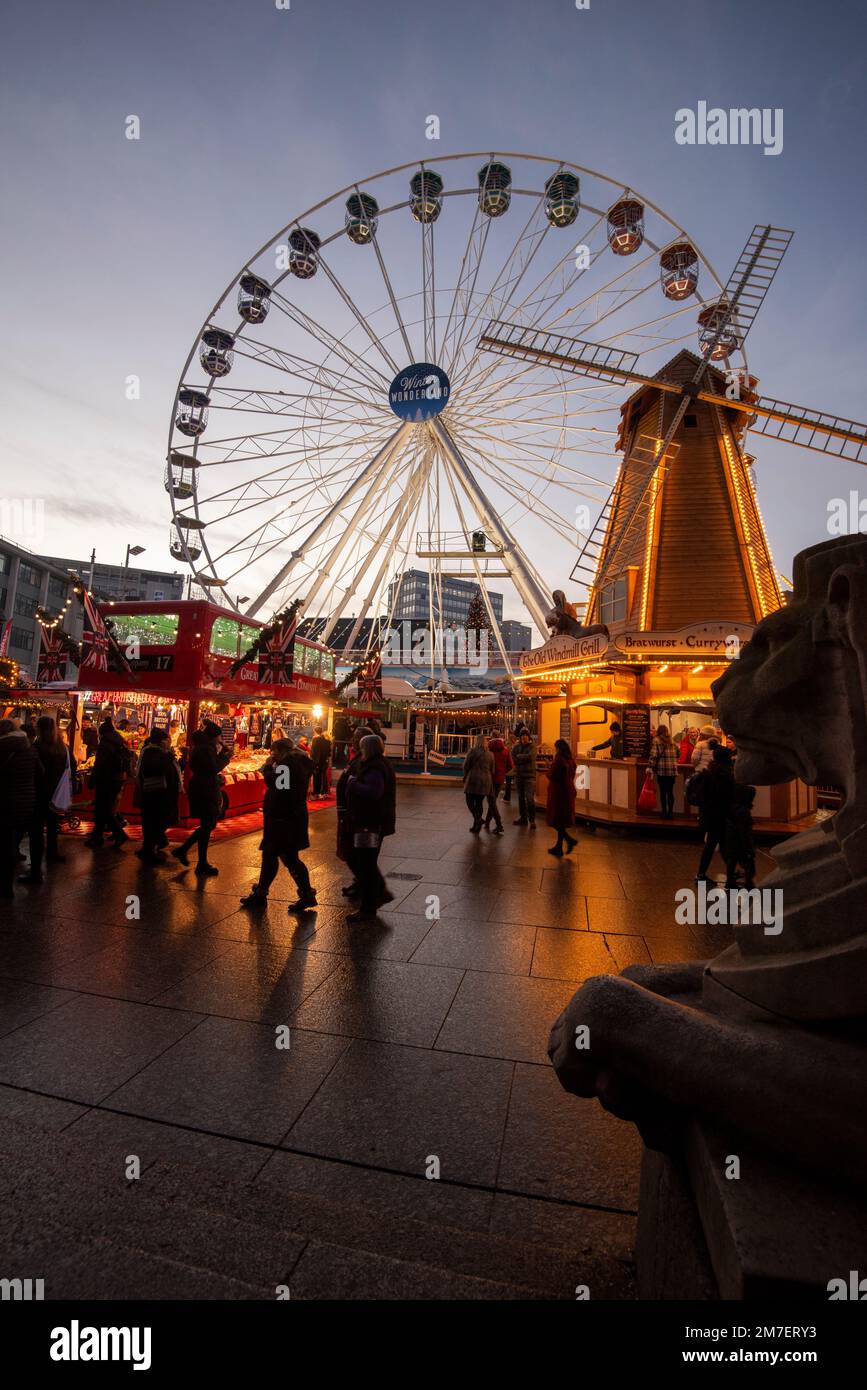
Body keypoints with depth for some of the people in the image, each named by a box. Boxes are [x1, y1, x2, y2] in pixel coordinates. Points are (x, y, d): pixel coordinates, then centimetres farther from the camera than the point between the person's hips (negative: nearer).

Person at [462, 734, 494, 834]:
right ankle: (476, 827, 12)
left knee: (470, 801, 6)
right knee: (479, 802, 10)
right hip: (485, 781, 5)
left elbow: (466, 765, -4)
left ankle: (477, 818, -17)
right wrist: (491, 783, 16)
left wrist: (465, 777, 12)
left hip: (473, 779, -4)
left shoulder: (473, 751, -5)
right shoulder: (490, 754, 9)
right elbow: (492, 770, 11)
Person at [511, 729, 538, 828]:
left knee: (530, 798, -11)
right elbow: (513, 758, -3)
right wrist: (524, 758, -12)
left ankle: (532, 820, -5)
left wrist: (518, 757, -6)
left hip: (529, 775, -5)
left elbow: (530, 756, -18)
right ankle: (523, 818, 22)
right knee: (521, 798, 12)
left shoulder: (532, 746, -1)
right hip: (518, 775, 5)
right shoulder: (516, 746, 10)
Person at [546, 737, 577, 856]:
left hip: (558, 792, -8)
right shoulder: (571, 760, 6)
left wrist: (547, 771, 2)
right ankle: (559, 847, 22)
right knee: (562, 820, 15)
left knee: (556, 820, 4)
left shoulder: (558, 759, -19)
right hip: (568, 791, 8)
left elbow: (552, 776, -19)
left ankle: (570, 840, -3)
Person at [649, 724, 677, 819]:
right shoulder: (672, 741, 13)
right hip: (672, 769, 4)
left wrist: (651, 767, -5)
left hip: (662, 769, -4)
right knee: (670, 791, 9)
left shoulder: (656, 740, -1)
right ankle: (670, 812, 10)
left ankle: (664, 812, 5)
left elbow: (653, 755, -9)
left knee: (663, 792, 2)